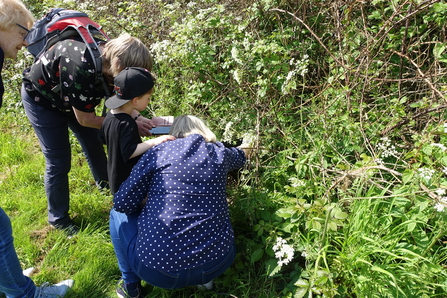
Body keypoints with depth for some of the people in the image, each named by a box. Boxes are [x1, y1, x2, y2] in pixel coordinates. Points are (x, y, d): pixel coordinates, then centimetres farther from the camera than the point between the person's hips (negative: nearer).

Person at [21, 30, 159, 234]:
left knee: (94, 145, 16)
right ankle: (58, 219, 16)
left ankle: (106, 184, 43)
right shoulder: (81, 68, -43)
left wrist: (137, 118, -24)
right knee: (58, 161, -4)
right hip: (41, 98, -6)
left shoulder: (112, 57, -21)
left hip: (77, 99, 7)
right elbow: (86, 119, -31)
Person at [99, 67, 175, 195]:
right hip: (128, 181, -10)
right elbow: (129, 152, -34)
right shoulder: (127, 124, -31)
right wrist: (153, 142, -37)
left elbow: (103, 138, 15)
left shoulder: (110, 116, 0)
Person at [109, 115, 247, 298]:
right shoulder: (219, 153, 8)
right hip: (217, 264, 4)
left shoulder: (159, 152, 0)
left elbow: (123, 203, -2)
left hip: (159, 268, -3)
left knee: (119, 214, 21)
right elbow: (240, 156, 33)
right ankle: (205, 279, 29)